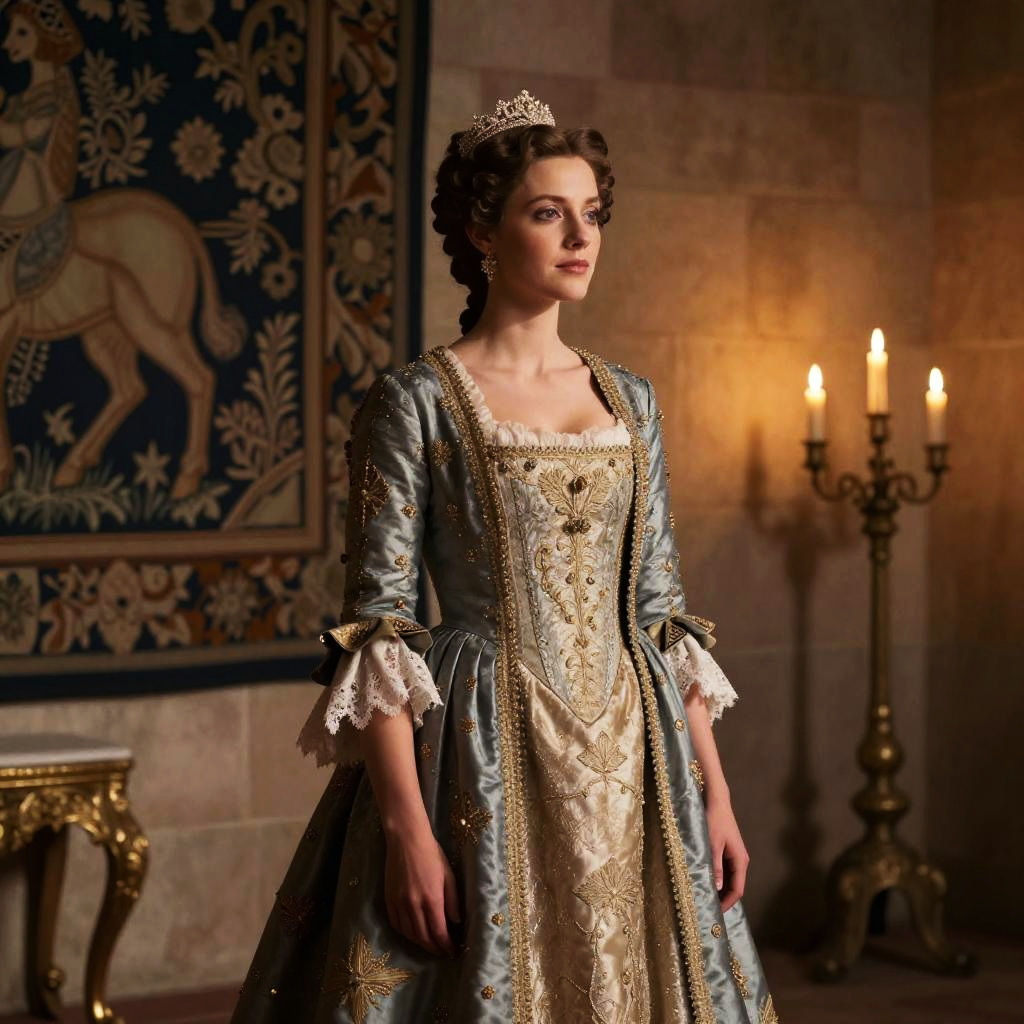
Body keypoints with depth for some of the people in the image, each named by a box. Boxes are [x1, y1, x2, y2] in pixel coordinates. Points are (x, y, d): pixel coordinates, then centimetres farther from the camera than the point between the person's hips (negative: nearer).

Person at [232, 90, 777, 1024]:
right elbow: (378, 624, -11)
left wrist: (713, 789, 7)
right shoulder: (416, 403, -6)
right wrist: (407, 827, -18)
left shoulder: (629, 400, 10)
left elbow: (663, 608, 12)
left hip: (631, 755, 5)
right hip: (484, 754, -5)